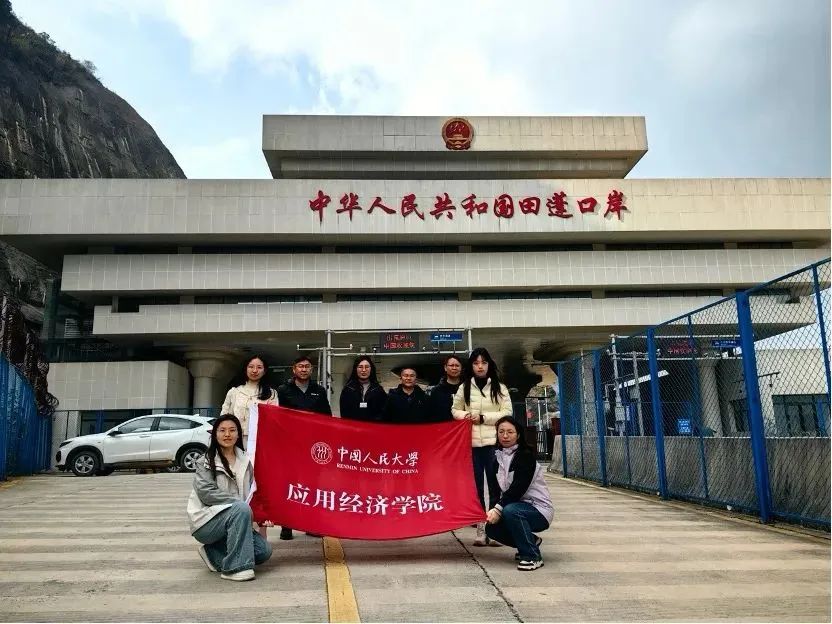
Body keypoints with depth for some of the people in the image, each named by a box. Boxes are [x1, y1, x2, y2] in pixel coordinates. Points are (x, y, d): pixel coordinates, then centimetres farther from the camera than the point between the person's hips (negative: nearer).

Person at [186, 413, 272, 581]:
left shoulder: (245, 461, 11)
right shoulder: (206, 461, -3)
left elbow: (251, 493, 11)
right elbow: (206, 492, -16)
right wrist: (238, 501, -24)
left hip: (234, 520, 5)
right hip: (206, 523, -5)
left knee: (264, 550, -15)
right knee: (241, 509, -33)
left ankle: (212, 553, 5)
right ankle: (235, 568, -26)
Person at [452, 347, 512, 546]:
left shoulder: (499, 388, 5)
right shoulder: (464, 388, 10)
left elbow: (507, 413, -2)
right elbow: (455, 410, 17)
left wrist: (483, 417, -11)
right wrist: (465, 415, -5)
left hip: (493, 442, -2)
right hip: (472, 443, 2)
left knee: (495, 486, -2)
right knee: (476, 486, 5)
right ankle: (480, 529, 13)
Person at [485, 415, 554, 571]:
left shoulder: (526, 455, -14)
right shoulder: (498, 459, 7)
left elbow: (518, 488, -24)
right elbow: (497, 490, 2)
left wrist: (498, 508, -28)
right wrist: (493, 510, -17)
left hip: (539, 509, -8)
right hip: (517, 505, 8)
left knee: (510, 510, -34)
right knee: (491, 528, -8)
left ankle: (533, 557, -18)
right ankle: (531, 541, 15)